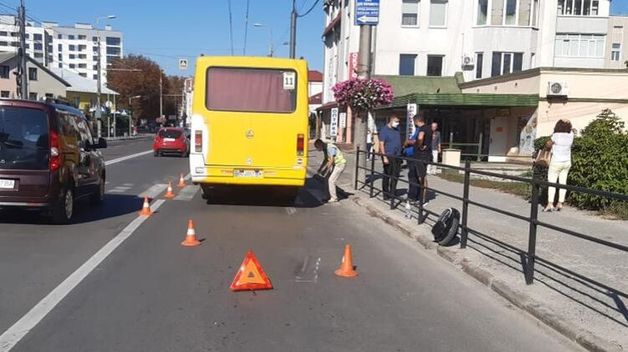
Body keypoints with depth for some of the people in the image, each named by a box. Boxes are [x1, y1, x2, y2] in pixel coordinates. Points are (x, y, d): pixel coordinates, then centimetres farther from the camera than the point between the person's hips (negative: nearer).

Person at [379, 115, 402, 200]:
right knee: (387, 176, 0)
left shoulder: (397, 129, 12)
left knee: (395, 175, 7)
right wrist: (384, 157, -19)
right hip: (388, 156, -6)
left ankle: (393, 192, 18)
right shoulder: (384, 130, -8)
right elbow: (381, 144, -13)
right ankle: (386, 194, 7)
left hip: (397, 156, 7)